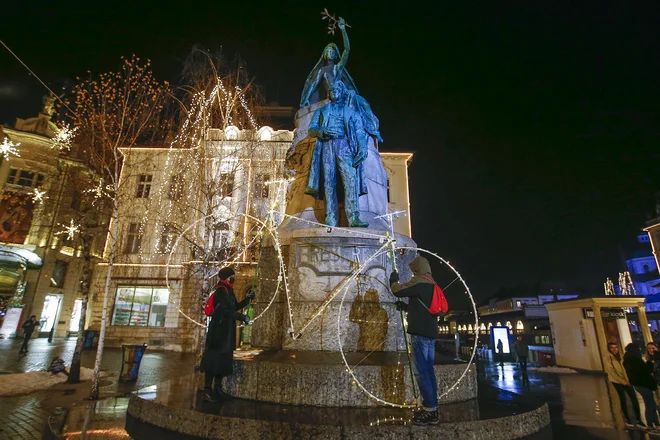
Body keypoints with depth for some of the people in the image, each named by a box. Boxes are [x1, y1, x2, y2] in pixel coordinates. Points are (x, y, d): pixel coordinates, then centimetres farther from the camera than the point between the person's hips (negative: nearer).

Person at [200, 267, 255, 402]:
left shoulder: (228, 290, 14)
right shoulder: (221, 290, -15)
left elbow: (234, 307, 21)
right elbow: (227, 310, -22)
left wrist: (247, 299, 12)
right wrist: (243, 317, -16)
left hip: (226, 331, 10)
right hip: (218, 330, -10)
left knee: (224, 359, 13)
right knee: (214, 358, -4)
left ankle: (217, 389, 22)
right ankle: (207, 391, 3)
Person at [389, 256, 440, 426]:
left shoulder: (419, 281, -10)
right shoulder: (431, 284, 19)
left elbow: (397, 290, -15)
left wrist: (393, 279, 4)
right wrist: (405, 306, 21)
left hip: (420, 332, -9)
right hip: (430, 332, 9)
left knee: (421, 371, -7)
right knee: (428, 370, 11)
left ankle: (429, 410, -6)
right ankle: (432, 409, 15)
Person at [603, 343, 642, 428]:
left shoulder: (618, 356, 12)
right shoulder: (606, 357, -10)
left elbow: (623, 368, 11)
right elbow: (611, 371, -13)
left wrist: (627, 379, -2)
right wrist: (622, 381, -12)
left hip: (625, 380, 6)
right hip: (616, 381, -6)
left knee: (634, 398, -2)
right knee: (623, 399, -4)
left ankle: (639, 420, 5)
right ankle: (628, 420, 6)